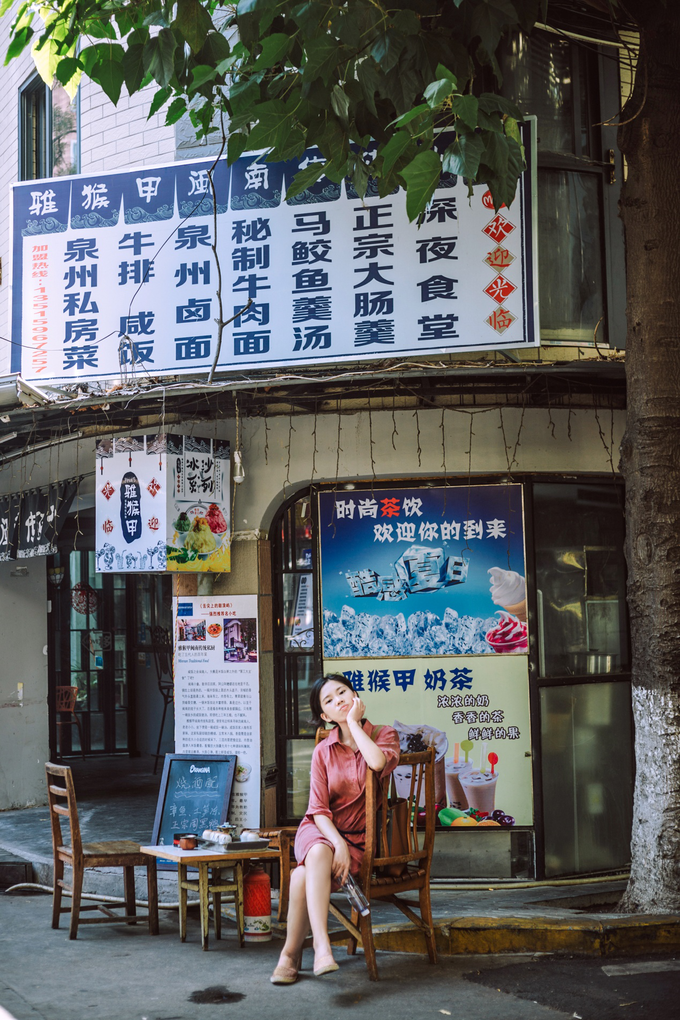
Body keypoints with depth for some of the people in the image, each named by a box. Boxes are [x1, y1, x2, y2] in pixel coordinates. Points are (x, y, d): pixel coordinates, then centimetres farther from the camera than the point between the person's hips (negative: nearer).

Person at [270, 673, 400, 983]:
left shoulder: (385, 735, 2)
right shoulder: (323, 751, 5)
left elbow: (378, 762, -25)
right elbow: (318, 808, -3)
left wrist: (353, 720, -12)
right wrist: (337, 844, -22)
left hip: (359, 838, -1)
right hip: (321, 830, 1)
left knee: (304, 875, -30)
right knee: (319, 854, -37)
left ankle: (290, 954, -18)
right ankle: (322, 946, -42)